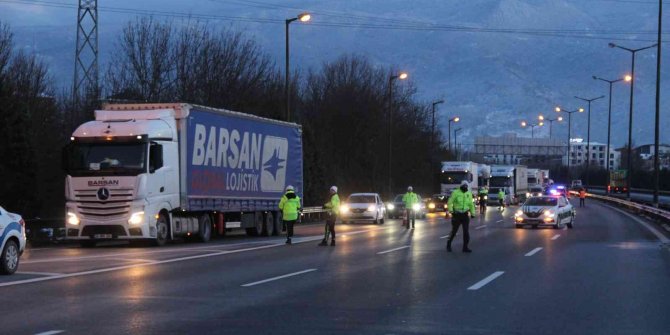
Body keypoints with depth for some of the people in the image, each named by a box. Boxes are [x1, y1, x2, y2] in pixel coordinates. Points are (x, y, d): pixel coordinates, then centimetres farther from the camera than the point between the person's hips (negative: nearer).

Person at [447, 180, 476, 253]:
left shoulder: (469, 194, 7)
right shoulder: (455, 192, -6)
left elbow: (471, 204, 15)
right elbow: (450, 202, -7)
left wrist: (472, 213, 9)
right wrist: (451, 211, -18)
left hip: (465, 215, 3)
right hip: (457, 214, -3)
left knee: (466, 231, -5)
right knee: (454, 231, 5)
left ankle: (465, 247, 0)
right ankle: (448, 244, 25)